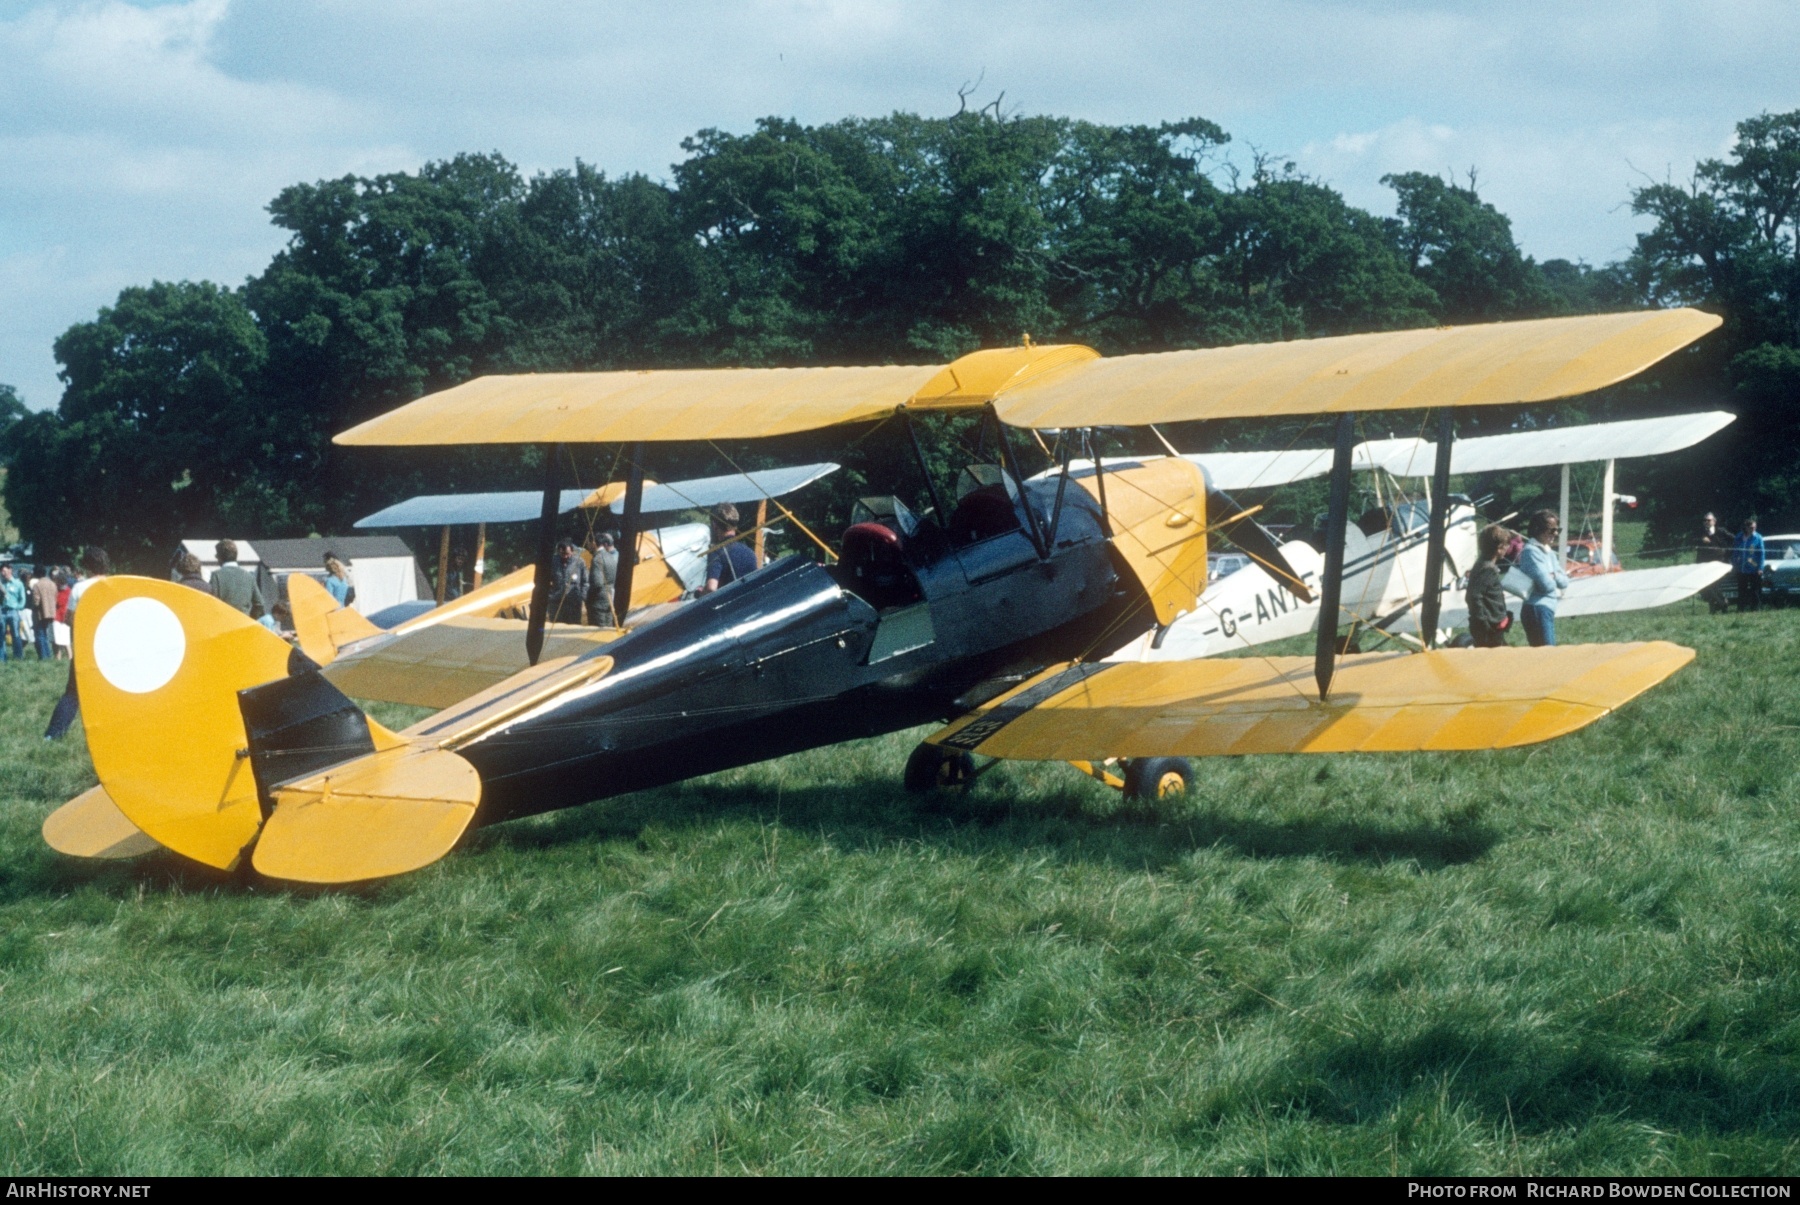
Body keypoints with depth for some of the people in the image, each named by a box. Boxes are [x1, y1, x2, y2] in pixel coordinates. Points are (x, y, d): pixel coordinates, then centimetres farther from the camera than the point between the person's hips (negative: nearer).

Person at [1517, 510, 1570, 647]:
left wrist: (1554, 576, -8)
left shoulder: (1550, 552, 17)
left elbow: (1565, 582, 13)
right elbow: (1546, 583, -19)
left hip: (1548, 608, 10)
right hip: (1537, 608, -10)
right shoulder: (1531, 551, -12)